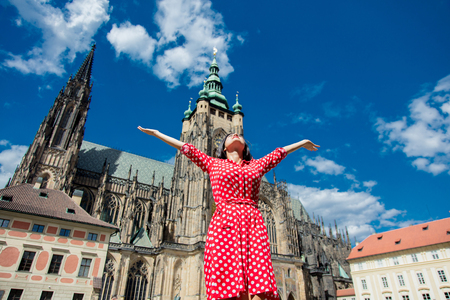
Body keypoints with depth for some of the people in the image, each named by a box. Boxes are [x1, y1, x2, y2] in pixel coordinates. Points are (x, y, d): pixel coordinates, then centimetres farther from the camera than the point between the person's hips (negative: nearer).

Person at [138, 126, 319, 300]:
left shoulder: (257, 165, 25)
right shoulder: (213, 163, 19)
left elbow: (280, 152, 36)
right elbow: (185, 148, 23)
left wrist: (303, 143, 48)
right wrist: (156, 133, 28)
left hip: (253, 222, 2)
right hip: (224, 222, -1)